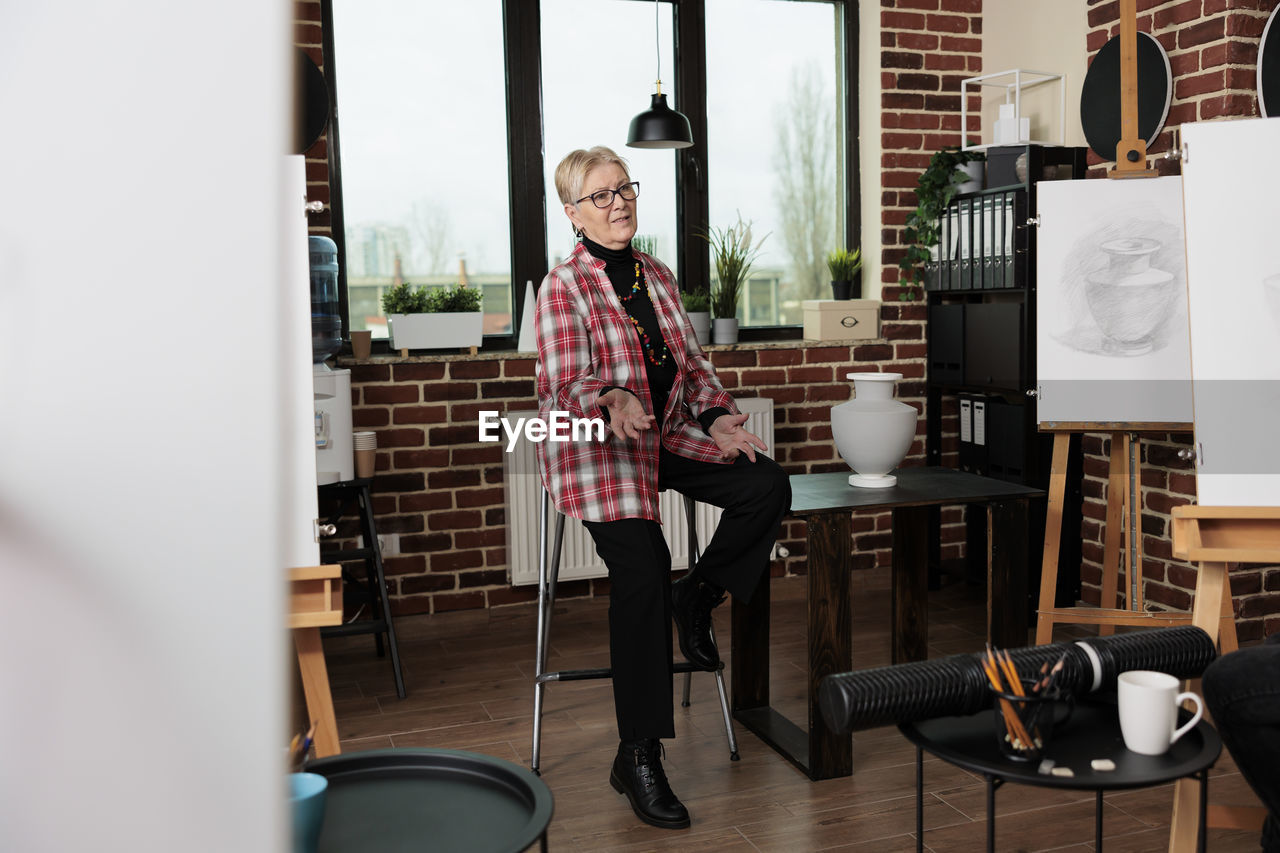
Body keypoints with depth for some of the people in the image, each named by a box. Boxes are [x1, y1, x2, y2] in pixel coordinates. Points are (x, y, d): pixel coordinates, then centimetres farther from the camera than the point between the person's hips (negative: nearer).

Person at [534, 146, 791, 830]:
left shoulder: (657, 277, 14)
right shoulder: (563, 287, -6)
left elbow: (692, 364, 17)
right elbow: (568, 382, -15)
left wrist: (718, 416, -2)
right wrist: (613, 402, -37)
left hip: (667, 435, 6)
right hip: (595, 446, -6)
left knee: (768, 485, -18)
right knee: (642, 575, -24)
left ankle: (697, 596, 7)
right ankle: (638, 760, -12)